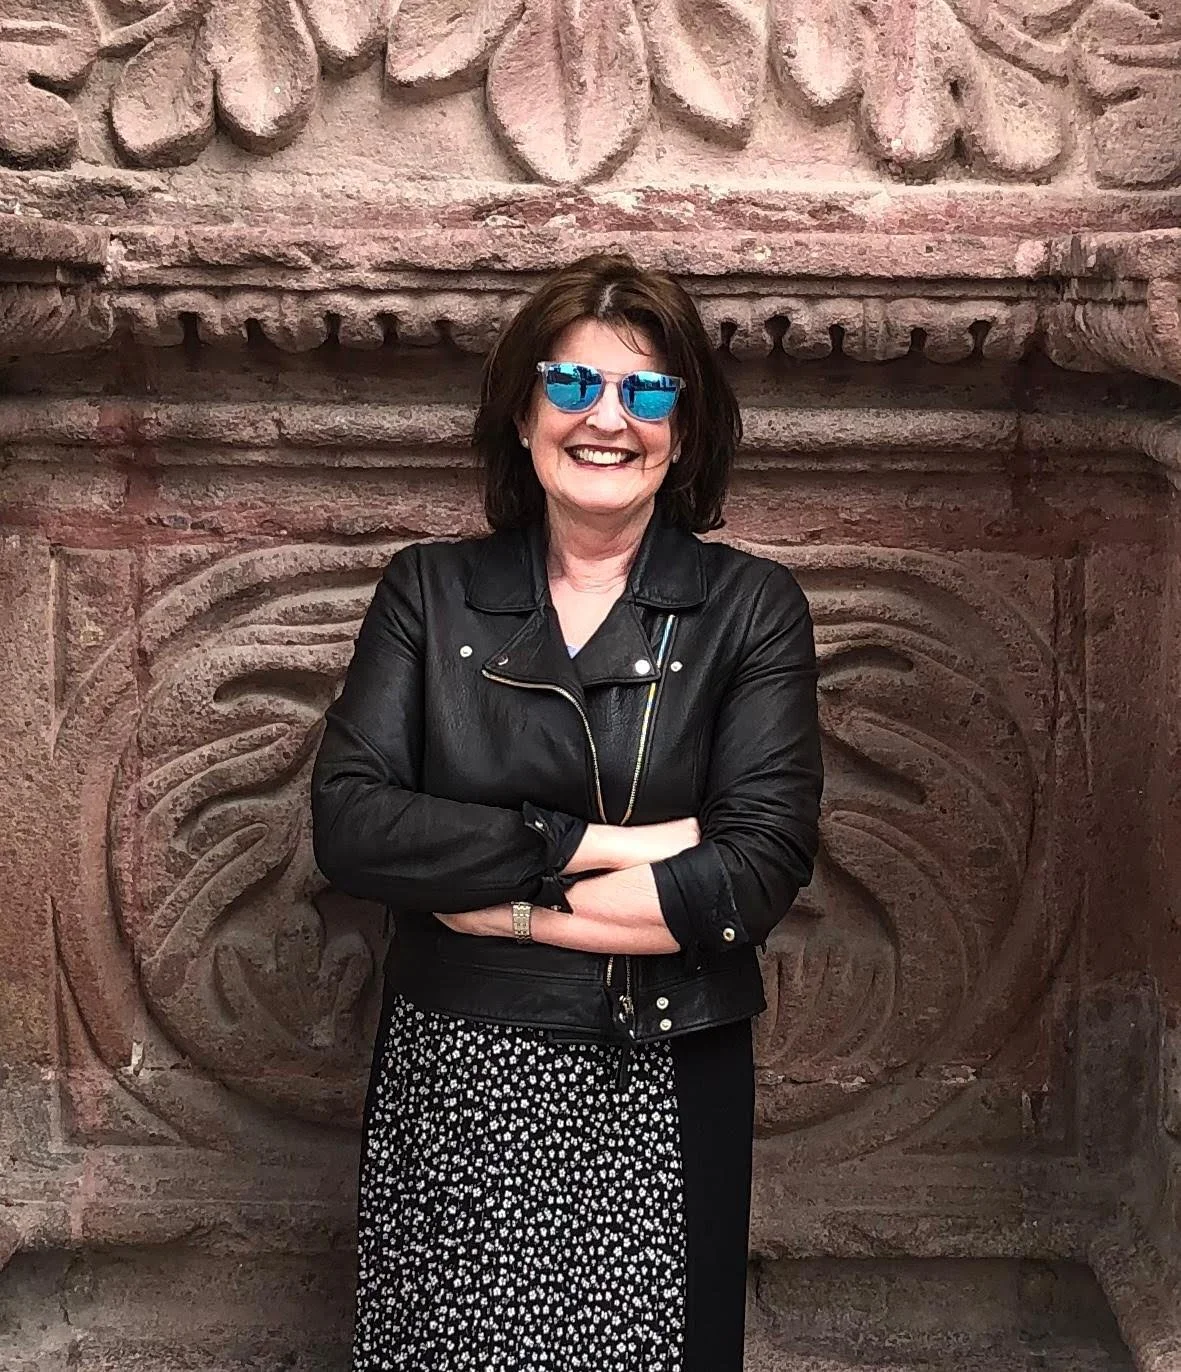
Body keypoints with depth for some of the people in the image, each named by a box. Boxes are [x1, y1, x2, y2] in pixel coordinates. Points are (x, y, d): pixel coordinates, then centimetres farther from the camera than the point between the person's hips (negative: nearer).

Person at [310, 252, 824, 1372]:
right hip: (448, 1079, 2)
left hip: (661, 1100, -1)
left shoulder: (751, 607, -3)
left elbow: (757, 873, -14)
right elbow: (347, 820, -10)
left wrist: (483, 893, -13)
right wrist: (587, 842, -17)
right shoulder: (429, 591, 2)